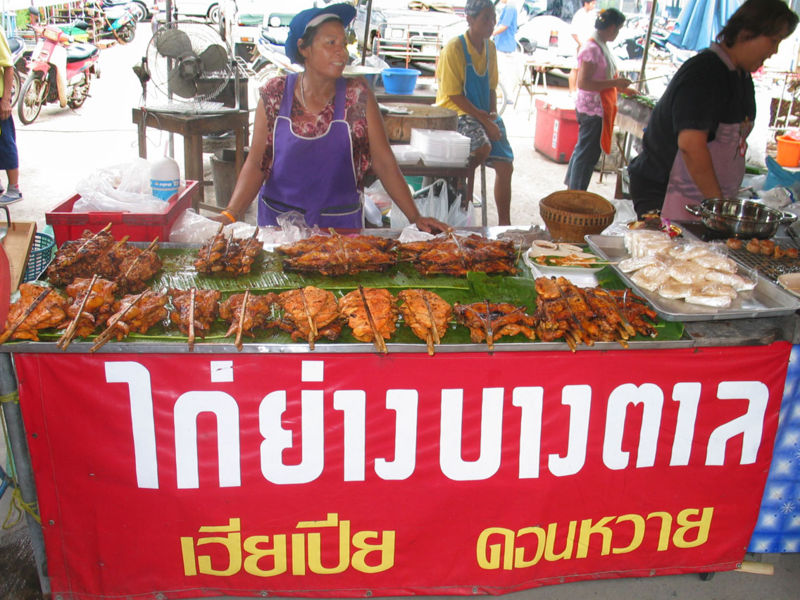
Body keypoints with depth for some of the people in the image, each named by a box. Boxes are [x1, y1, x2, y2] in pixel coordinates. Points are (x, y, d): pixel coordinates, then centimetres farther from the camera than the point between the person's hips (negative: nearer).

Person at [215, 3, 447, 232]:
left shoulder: (357, 96, -7)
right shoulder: (275, 94, -6)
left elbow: (384, 163, -6)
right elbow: (256, 163, -7)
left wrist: (415, 218, -12)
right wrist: (230, 214, -21)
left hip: (340, 222, 0)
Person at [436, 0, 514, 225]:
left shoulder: (490, 47, 9)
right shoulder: (454, 47, -12)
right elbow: (454, 95, -16)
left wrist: (492, 114, -3)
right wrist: (484, 119, -19)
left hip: (484, 114, 7)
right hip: (456, 113, -7)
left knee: (505, 166, -4)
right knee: (483, 146, -34)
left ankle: (504, 223, 7)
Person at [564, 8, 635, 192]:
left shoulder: (601, 46, 11)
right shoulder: (592, 48, -19)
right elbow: (583, 83, -25)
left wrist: (623, 88, 21)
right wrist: (615, 83, -23)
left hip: (599, 107, 10)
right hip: (592, 109, -10)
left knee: (583, 150, 18)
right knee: (588, 153, -3)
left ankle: (571, 188, 29)